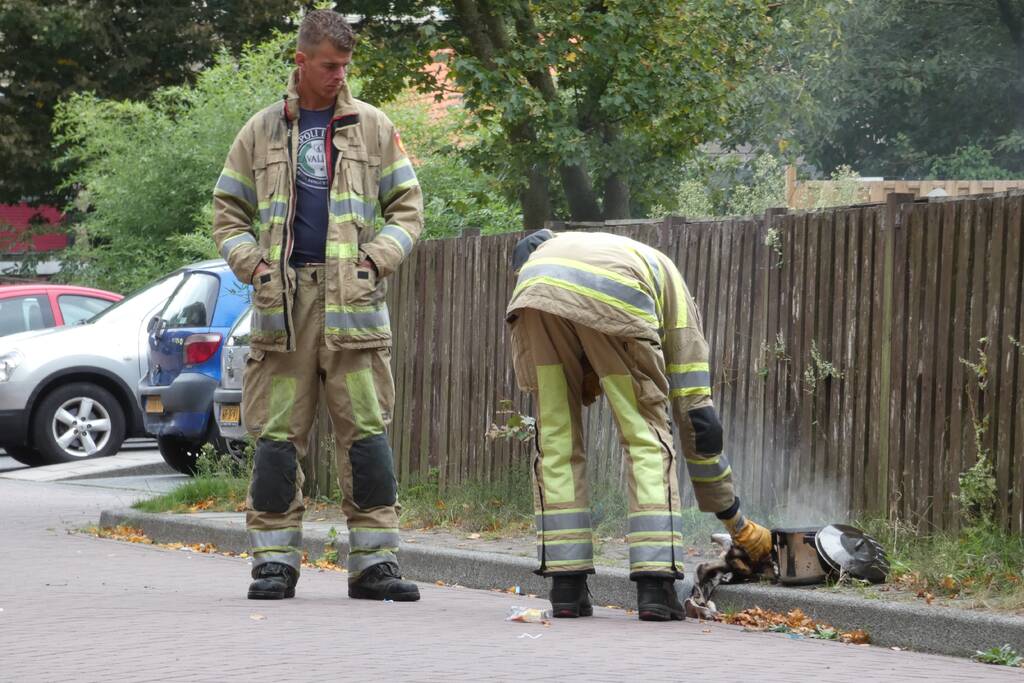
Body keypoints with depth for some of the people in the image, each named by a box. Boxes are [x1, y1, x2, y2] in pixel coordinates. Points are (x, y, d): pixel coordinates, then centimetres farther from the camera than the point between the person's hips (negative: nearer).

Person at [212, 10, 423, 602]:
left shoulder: (372, 127, 11)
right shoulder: (262, 131, 12)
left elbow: (408, 207, 13)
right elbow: (229, 211, 15)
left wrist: (378, 259, -3)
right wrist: (251, 263, -2)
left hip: (352, 298, 0)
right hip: (284, 298, 0)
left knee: (367, 430, -2)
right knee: (278, 434, 0)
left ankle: (375, 561, 1)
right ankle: (276, 560, 5)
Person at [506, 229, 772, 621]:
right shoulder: (672, 290, 36)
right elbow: (696, 416, 33)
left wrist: (586, 377, 25)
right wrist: (736, 522, 40)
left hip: (536, 294, 3)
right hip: (614, 302, -2)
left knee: (557, 439, 17)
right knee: (646, 437, 13)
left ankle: (567, 588, 14)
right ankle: (655, 585, 4)